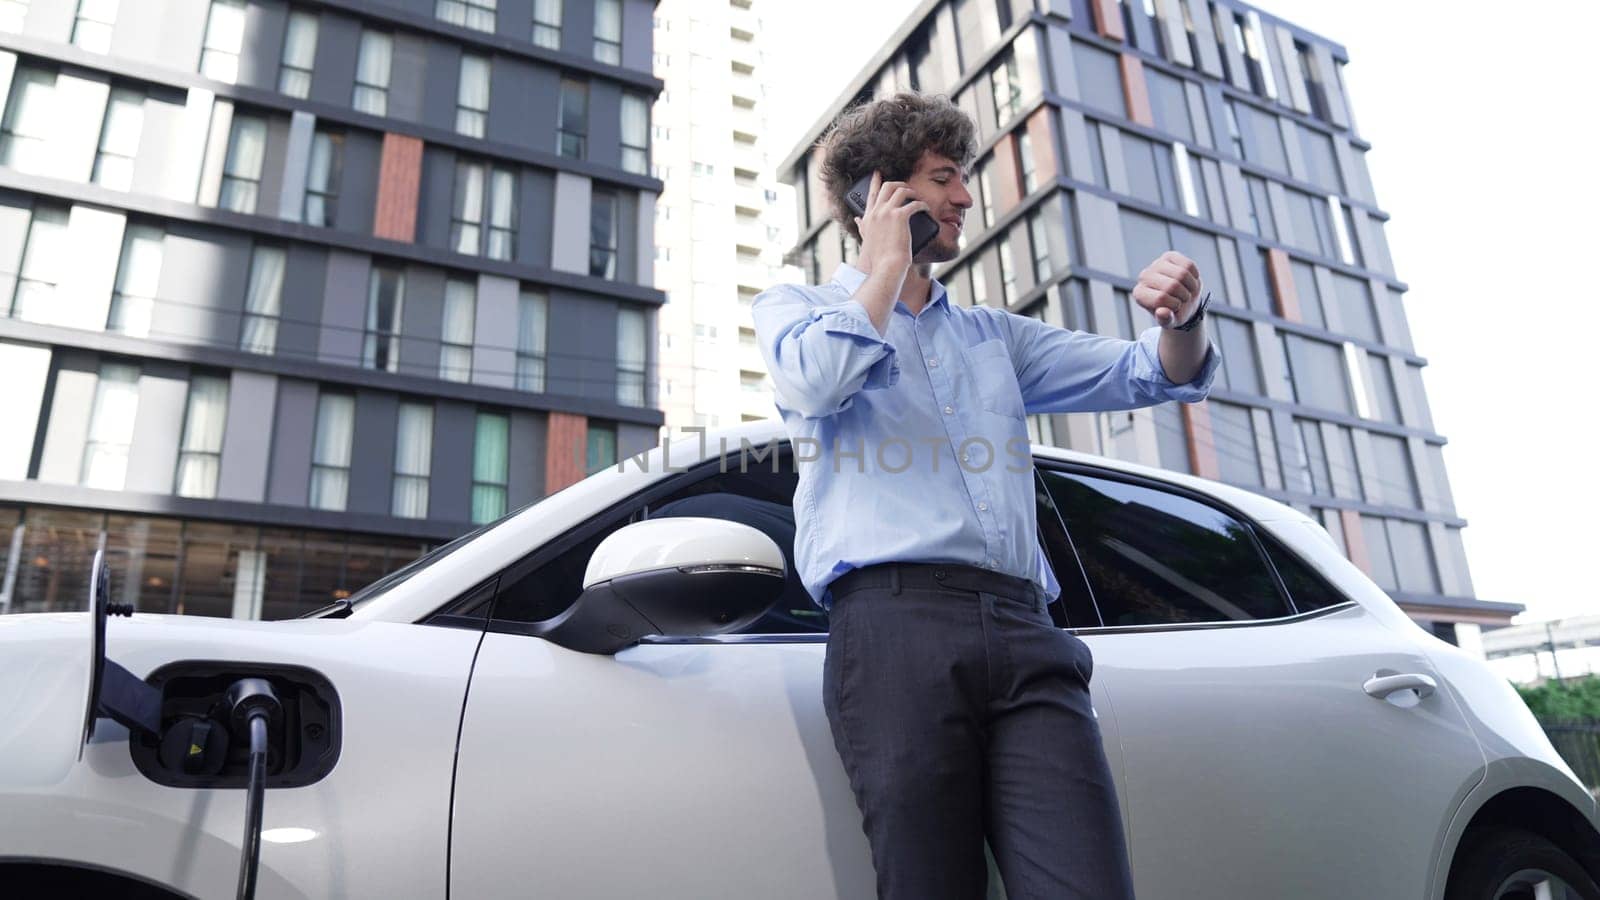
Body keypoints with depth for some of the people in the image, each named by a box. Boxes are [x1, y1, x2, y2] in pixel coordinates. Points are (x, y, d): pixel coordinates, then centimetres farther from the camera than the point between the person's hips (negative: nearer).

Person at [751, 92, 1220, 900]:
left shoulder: (993, 334, 30)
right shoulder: (796, 308, 18)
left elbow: (1148, 375, 23)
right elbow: (814, 382, -8)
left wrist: (1181, 320, -1)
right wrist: (886, 266, 7)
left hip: (1022, 633, 4)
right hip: (894, 625, -3)